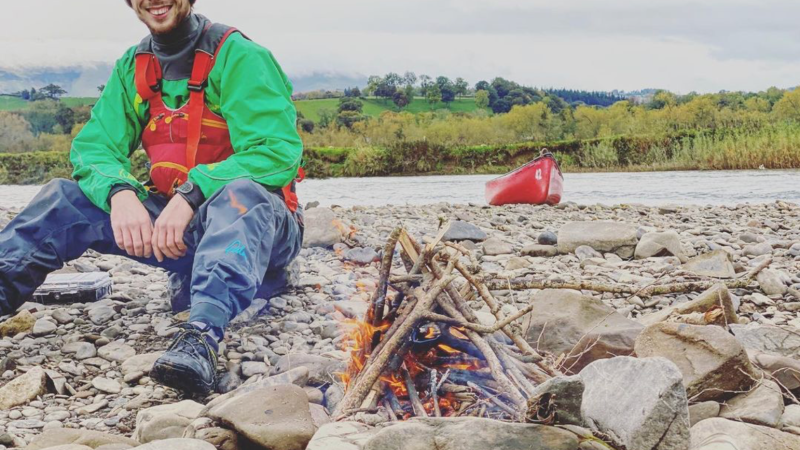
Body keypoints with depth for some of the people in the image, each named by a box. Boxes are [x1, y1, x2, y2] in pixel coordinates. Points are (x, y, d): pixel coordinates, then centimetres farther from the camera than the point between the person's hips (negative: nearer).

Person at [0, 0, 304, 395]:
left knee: (241, 194, -38)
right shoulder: (133, 67, 8)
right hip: (174, 228, 6)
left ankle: (203, 336, -56)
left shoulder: (239, 57, -11)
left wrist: (192, 193, -32)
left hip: (252, 228, -5)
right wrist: (120, 192, -22)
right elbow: (93, 146, 1)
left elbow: (279, 152, -21)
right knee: (67, 196, -8)